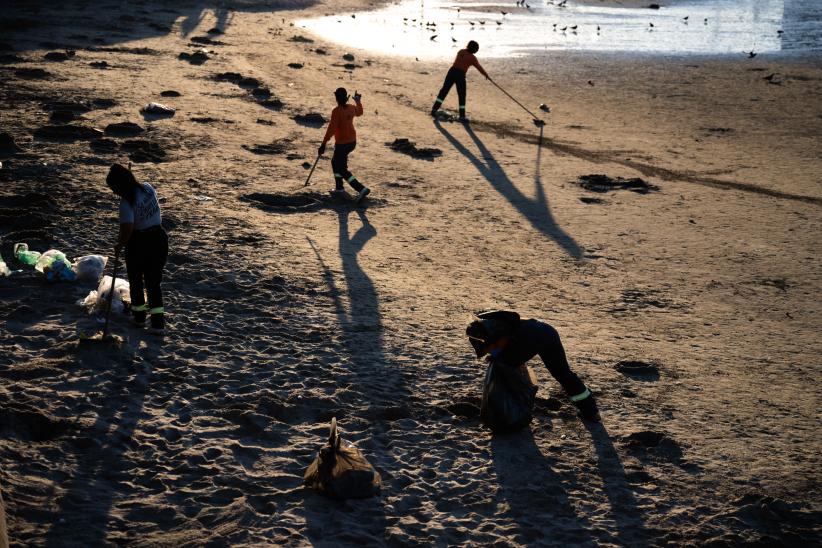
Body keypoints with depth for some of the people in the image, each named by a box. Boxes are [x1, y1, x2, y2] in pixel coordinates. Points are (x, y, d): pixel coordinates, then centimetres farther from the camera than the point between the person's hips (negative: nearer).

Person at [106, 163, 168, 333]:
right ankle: (158, 321, 5)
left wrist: (119, 246, -11)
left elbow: (127, 230, -27)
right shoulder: (148, 188, -3)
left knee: (136, 280, 18)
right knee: (154, 281, 11)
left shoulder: (126, 203, -23)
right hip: (159, 238, 6)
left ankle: (139, 316, 32)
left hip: (138, 244, -6)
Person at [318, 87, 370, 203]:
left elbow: (331, 128, -26)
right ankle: (339, 187, 34)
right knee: (335, 162, 27)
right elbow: (359, 113, 24)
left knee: (342, 170, 1)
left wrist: (323, 144, -22)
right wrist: (358, 101, 39)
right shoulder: (352, 108, 0)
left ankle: (361, 189, -12)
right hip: (352, 141, 8)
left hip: (342, 144, -8)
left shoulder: (336, 111, -22)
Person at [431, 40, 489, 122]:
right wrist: (487, 75, 19)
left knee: (444, 91, 10)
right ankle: (462, 116, 8)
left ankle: (434, 109, 6)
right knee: (462, 96, 6)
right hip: (460, 75, -5)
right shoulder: (472, 57, -3)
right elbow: (479, 68, 4)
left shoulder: (461, 51, 13)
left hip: (451, 72, 5)